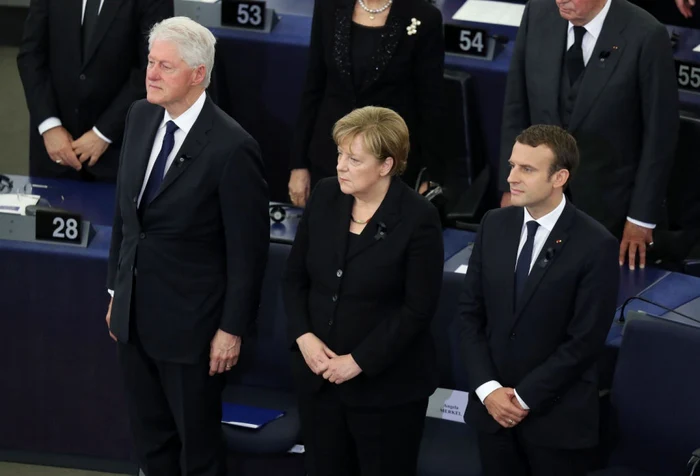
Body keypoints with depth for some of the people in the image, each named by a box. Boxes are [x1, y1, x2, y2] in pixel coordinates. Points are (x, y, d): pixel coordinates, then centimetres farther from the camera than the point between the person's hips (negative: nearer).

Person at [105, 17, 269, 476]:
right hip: (134, 314, 7)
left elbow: (248, 250, -16)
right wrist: (117, 290, 14)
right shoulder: (141, 117, 0)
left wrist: (232, 329, -12)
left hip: (190, 323, -7)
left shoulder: (232, 148, -22)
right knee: (150, 438, 19)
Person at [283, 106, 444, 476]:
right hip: (318, 373, 5)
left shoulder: (418, 218, -14)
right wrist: (303, 336, -8)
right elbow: (294, 276, 7)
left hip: (386, 384, -5)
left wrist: (360, 361, -16)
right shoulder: (325, 196, 0)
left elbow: (418, 308, -14)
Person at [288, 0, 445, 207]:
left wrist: (431, 180, -7)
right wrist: (298, 163, 4)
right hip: (330, 156, 3)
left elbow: (431, 106, -6)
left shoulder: (423, 18, -10)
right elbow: (313, 88, 4)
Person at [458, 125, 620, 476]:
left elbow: (585, 341, -14)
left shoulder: (596, 246, -13)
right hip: (492, 408, 4)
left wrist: (524, 397, -13)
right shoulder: (494, 225, 3)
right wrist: (488, 389, -7)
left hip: (558, 419, -4)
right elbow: (470, 313, 4)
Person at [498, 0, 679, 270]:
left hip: (609, 207, -3)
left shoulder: (645, 36, -19)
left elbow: (659, 133, -12)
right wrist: (510, 185, 2)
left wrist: (642, 215, -8)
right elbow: (517, 107, 3)